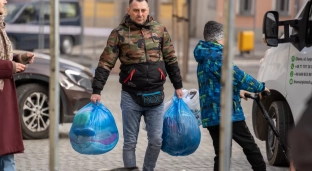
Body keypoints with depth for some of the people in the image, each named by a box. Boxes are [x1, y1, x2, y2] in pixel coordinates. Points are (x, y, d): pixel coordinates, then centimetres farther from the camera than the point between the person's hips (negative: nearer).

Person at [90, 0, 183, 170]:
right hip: (131, 97, -2)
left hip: (155, 96, 2)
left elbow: (171, 60, 12)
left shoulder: (160, 30, 3)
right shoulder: (119, 33, -4)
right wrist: (96, 90, -11)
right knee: (130, 142, 4)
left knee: (156, 140, 4)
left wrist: (178, 86, 14)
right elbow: (105, 63, -5)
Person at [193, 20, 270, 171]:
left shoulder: (203, 58, 18)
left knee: (222, 155, 8)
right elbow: (238, 76, -17)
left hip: (210, 117, 9)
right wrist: (260, 87, -4)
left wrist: (238, 91, 37)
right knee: (250, 147, 2)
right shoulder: (217, 56, -13)